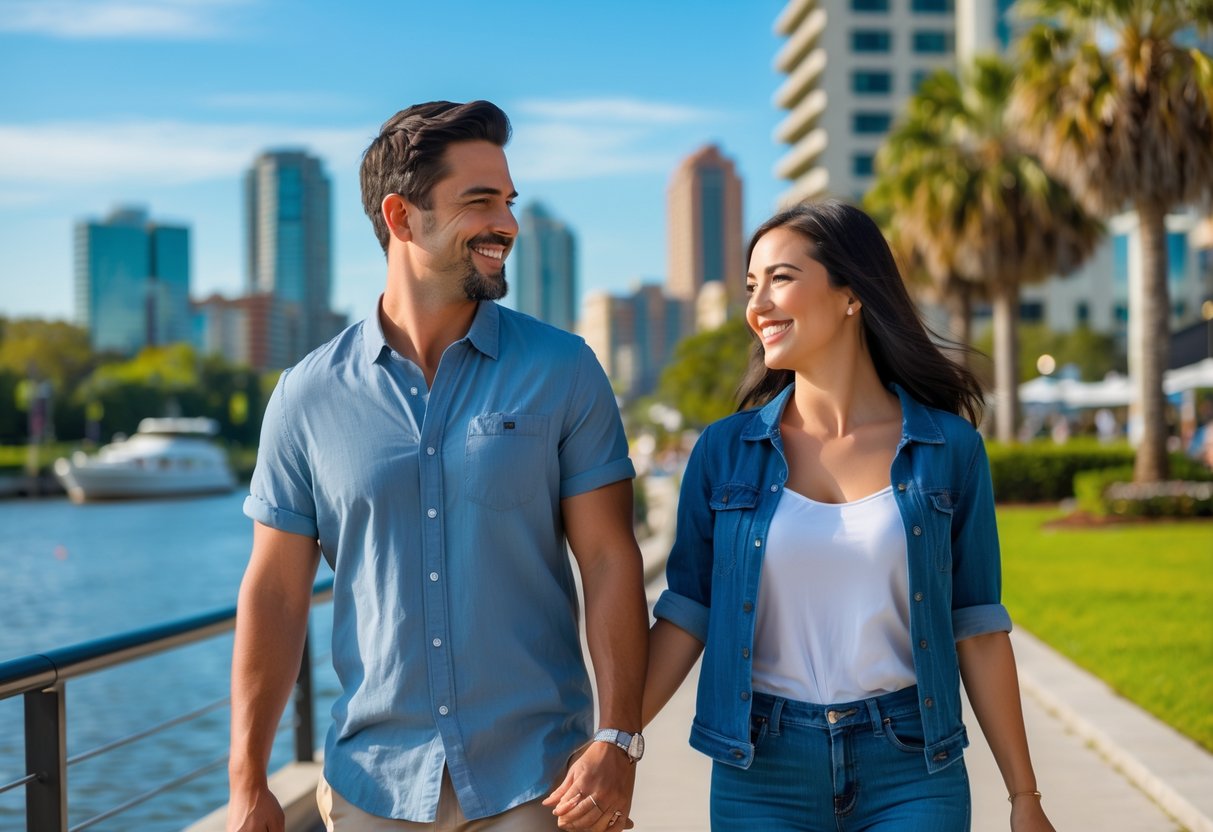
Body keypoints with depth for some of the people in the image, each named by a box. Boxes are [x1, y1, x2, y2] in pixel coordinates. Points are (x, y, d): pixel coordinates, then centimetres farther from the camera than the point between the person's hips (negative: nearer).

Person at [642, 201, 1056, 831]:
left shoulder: (948, 449, -2)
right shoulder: (725, 450, 0)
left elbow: (977, 630, 1)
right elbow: (685, 615, 1)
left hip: (912, 773, -1)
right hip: (761, 776, 1)